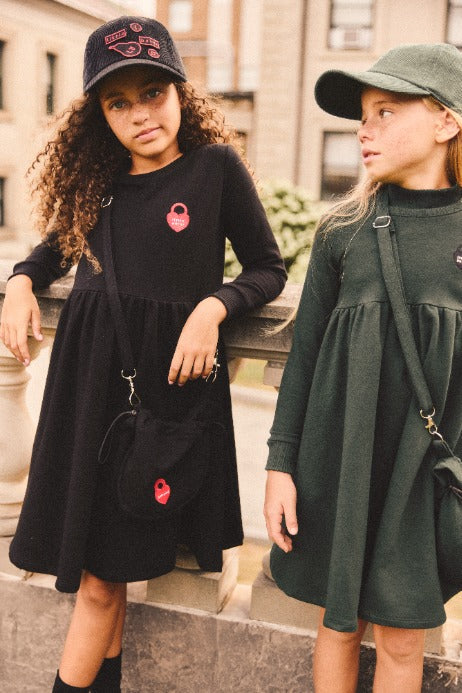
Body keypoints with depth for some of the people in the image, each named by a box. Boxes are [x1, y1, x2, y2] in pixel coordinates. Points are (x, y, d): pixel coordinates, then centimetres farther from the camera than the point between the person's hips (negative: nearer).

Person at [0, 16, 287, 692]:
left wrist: (213, 306, -15)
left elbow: (268, 269, 3)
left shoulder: (217, 165, -3)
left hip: (172, 380, -3)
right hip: (90, 378, 4)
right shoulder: (95, 176, 8)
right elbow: (58, 243, 24)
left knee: (102, 572, 3)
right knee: (98, 573, 9)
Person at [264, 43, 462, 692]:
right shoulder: (343, 228, 1)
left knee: (402, 640, 11)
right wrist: (281, 464, 0)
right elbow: (306, 348, 3)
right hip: (339, 461, 1)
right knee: (339, 621, 14)